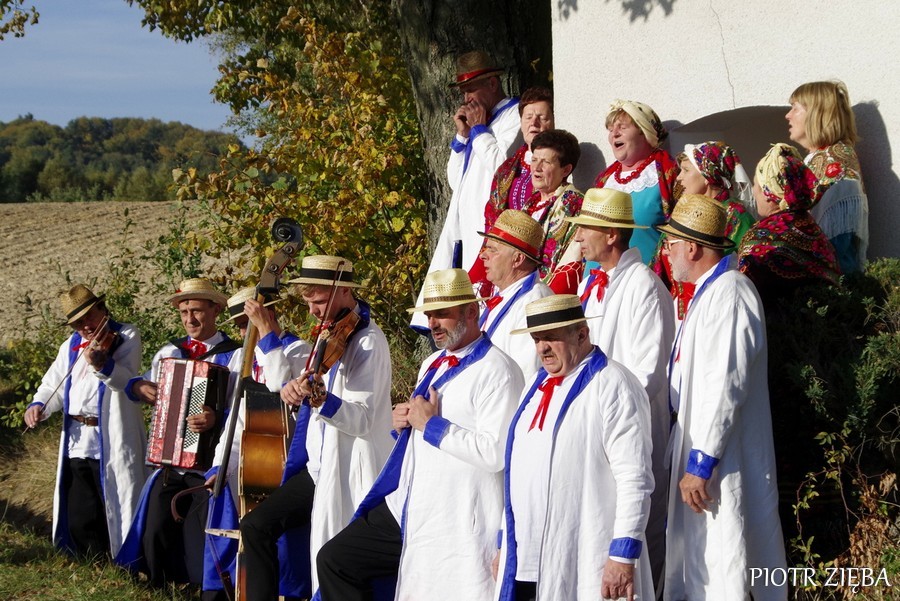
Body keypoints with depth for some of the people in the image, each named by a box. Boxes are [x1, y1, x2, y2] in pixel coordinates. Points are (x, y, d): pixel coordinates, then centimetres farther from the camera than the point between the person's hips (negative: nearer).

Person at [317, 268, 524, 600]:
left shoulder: (496, 371, -14)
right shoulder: (433, 364, 16)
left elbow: (495, 453, -25)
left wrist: (432, 424, -17)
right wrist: (406, 421, 6)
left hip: (455, 527, -9)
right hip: (407, 509, 9)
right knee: (334, 561, 8)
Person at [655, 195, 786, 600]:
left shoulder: (729, 294, -19)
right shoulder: (708, 291, 14)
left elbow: (724, 388, -24)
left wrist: (700, 464, -24)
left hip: (721, 459, -11)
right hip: (698, 448, 11)